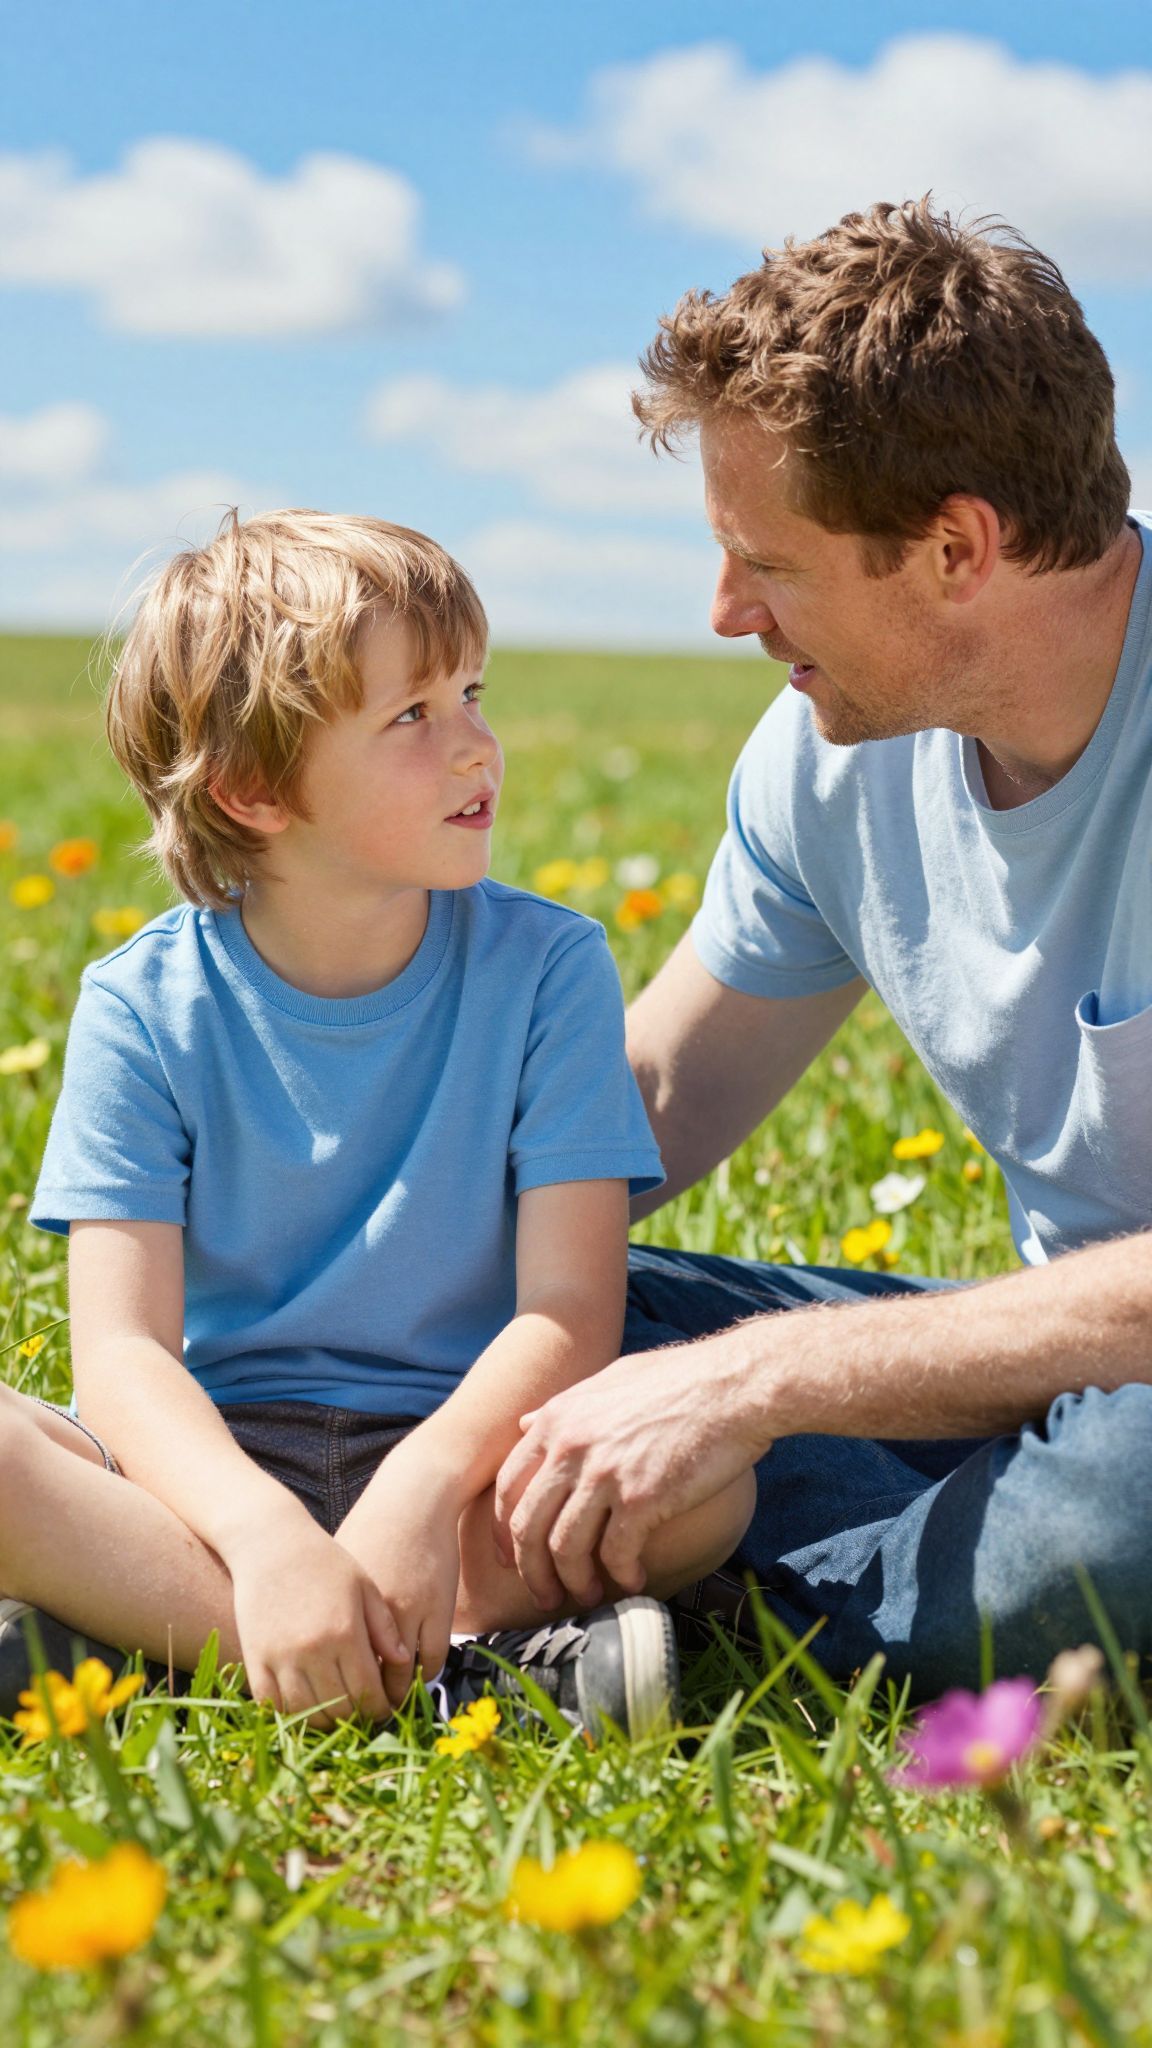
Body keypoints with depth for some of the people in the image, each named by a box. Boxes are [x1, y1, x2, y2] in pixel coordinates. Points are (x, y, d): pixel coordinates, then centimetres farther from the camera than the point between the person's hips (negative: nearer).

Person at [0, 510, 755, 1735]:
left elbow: (571, 1307, -10)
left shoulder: (545, 968, -3)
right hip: (216, 1458, 0)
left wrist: (426, 1482, -30)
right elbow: (120, 1351, -13)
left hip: (455, 1459, 1)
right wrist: (263, 1534, -33)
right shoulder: (145, 1004, -5)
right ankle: (445, 1666, -30)